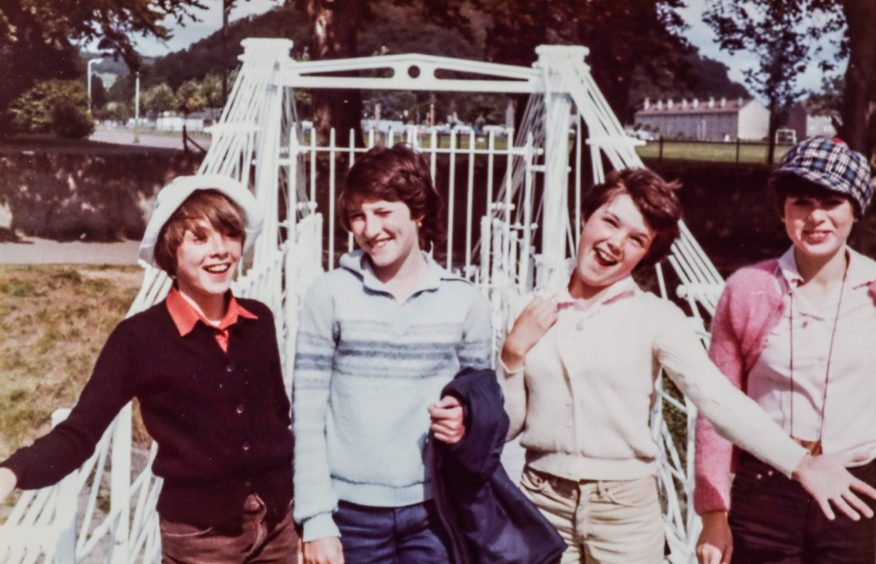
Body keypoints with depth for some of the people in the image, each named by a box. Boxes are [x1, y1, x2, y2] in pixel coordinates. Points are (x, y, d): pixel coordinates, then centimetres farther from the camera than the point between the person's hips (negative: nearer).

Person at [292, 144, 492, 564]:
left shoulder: (464, 301, 1)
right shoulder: (330, 294, -4)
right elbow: (307, 415, -4)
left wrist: (467, 421, -12)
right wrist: (316, 519, -7)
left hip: (434, 512, 1)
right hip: (351, 511, -1)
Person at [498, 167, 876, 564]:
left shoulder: (655, 318, -5)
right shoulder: (531, 313, 3)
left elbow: (719, 397, -17)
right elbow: (504, 426, 4)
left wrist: (799, 463, -28)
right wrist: (514, 352, -9)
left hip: (626, 510, -2)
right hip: (542, 503, 2)